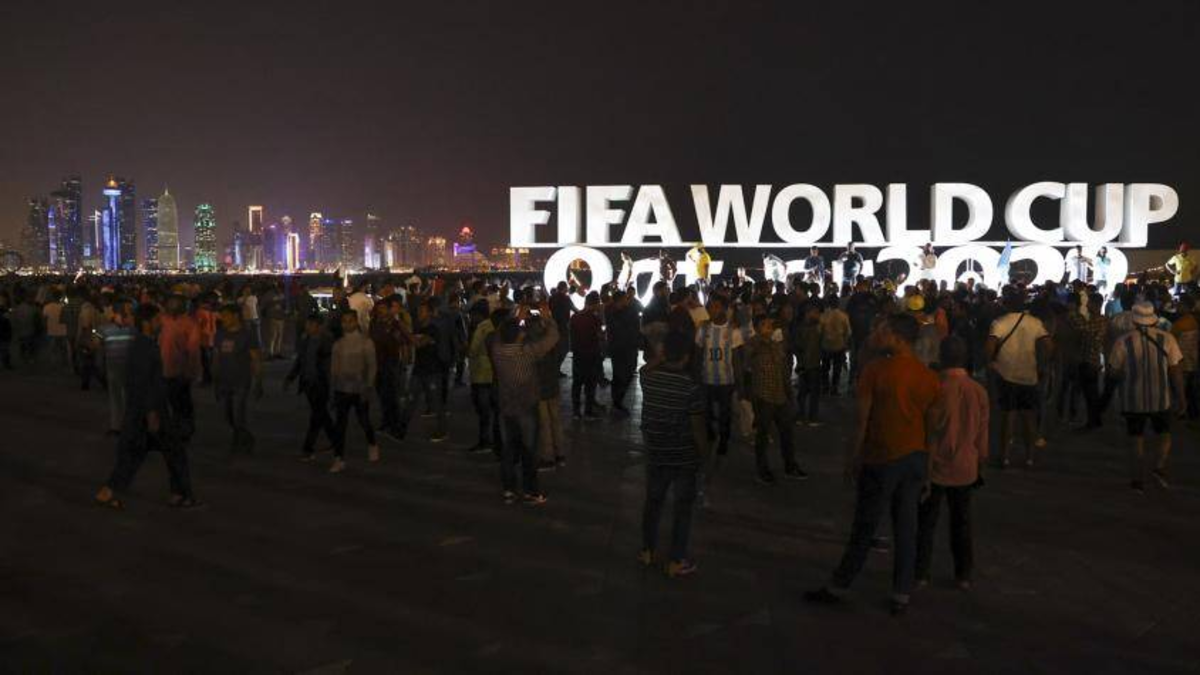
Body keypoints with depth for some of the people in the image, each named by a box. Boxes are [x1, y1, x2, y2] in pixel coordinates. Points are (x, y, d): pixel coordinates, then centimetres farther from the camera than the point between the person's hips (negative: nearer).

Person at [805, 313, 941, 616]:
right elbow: (931, 424, 5)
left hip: (881, 461, -4)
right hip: (916, 459, 4)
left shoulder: (874, 370, -14)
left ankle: (838, 587, 19)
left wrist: (851, 460, -2)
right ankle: (901, 596, 18)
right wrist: (926, 465, 15)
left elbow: (862, 422, -12)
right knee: (906, 528, 11)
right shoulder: (929, 377, 0)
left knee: (863, 529, 6)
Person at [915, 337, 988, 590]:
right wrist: (979, 463, 19)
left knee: (926, 521, 9)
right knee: (961, 522, 16)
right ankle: (964, 575, 23)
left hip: (935, 467, -3)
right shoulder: (979, 391, -5)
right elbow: (982, 435, 4)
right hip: (965, 469, 3)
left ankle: (920, 572, 13)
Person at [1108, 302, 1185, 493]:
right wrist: (1180, 398, 2)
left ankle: (1138, 481, 8)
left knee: (1136, 440, 9)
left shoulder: (1123, 342, -8)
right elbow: (1175, 371, -5)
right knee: (1164, 436, 19)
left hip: (1133, 400, 0)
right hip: (1161, 399, 1)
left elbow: (1116, 372, -1)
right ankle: (1159, 467, -3)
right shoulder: (1167, 339, -5)